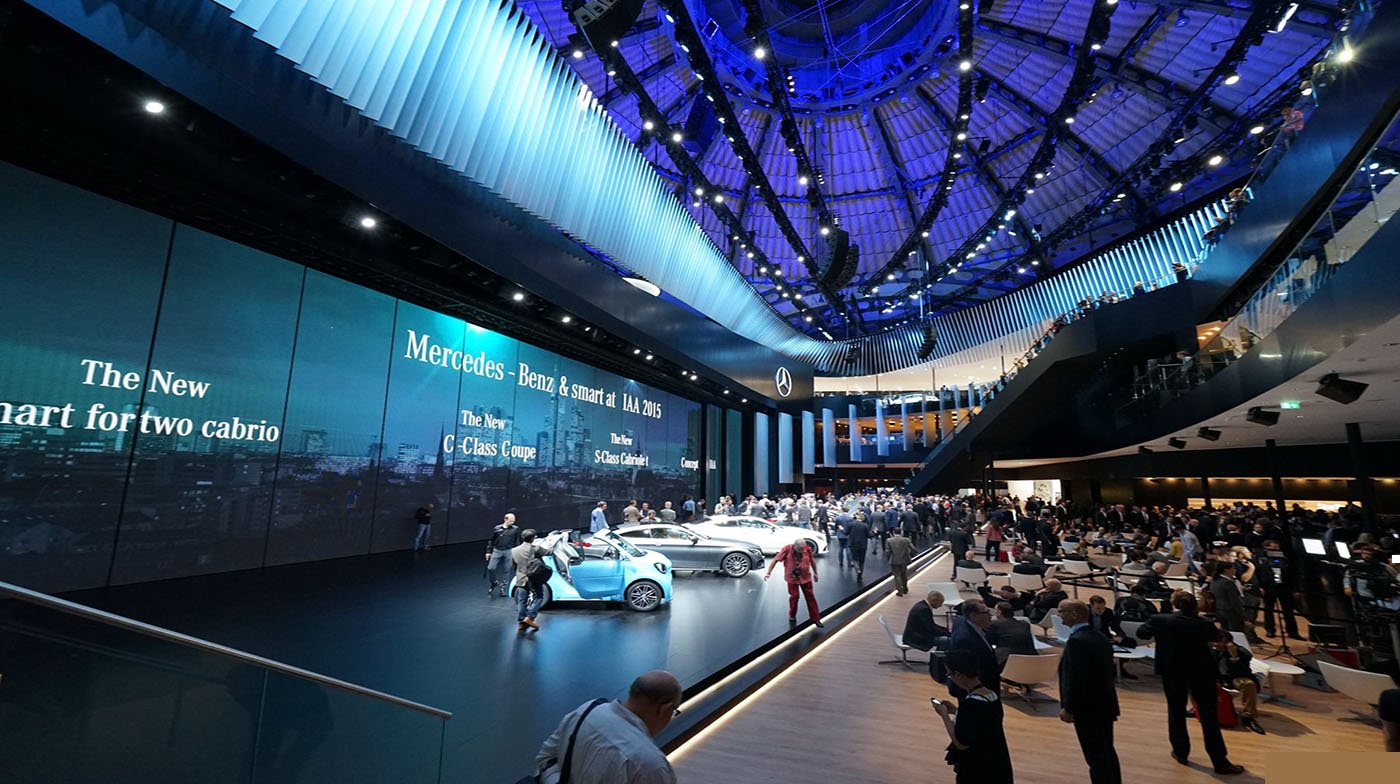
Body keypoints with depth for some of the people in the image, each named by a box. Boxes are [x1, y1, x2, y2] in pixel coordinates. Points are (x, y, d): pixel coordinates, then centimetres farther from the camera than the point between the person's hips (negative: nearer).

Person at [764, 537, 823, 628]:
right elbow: (775, 560, -15)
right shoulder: (787, 549, -17)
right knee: (794, 596, 4)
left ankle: (816, 618, 14)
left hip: (806, 577, 2)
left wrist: (815, 573, 16)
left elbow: (812, 561, 7)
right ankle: (792, 616, 28)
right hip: (792, 578, -2)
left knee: (810, 597, 5)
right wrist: (768, 572, -19)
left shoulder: (807, 549, -10)